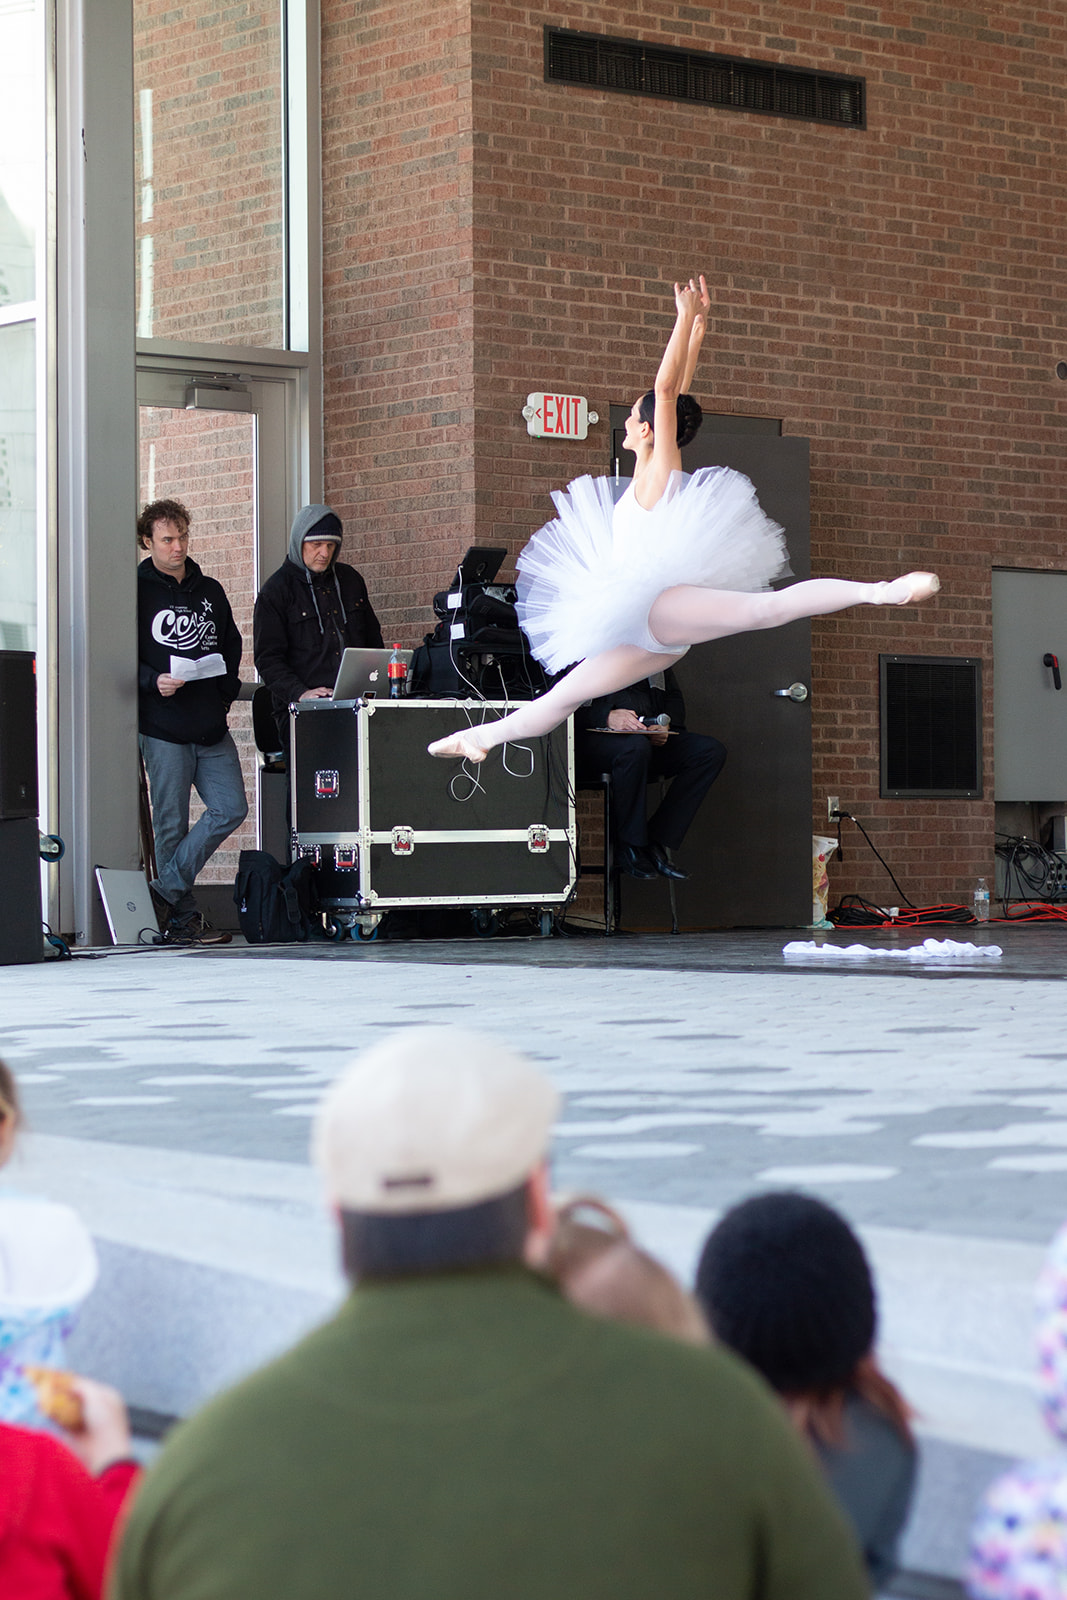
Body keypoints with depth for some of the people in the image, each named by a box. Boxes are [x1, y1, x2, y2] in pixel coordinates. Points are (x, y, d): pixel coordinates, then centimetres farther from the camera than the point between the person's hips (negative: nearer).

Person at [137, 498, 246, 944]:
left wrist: (227, 690, 9)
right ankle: (183, 918, 4)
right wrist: (153, 681, -18)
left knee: (230, 809, -5)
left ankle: (163, 891, 1)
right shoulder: (136, 592, 1)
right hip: (163, 727, -5)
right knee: (172, 825, -3)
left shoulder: (210, 591, 17)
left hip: (211, 724, 5)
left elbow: (232, 646, 25)